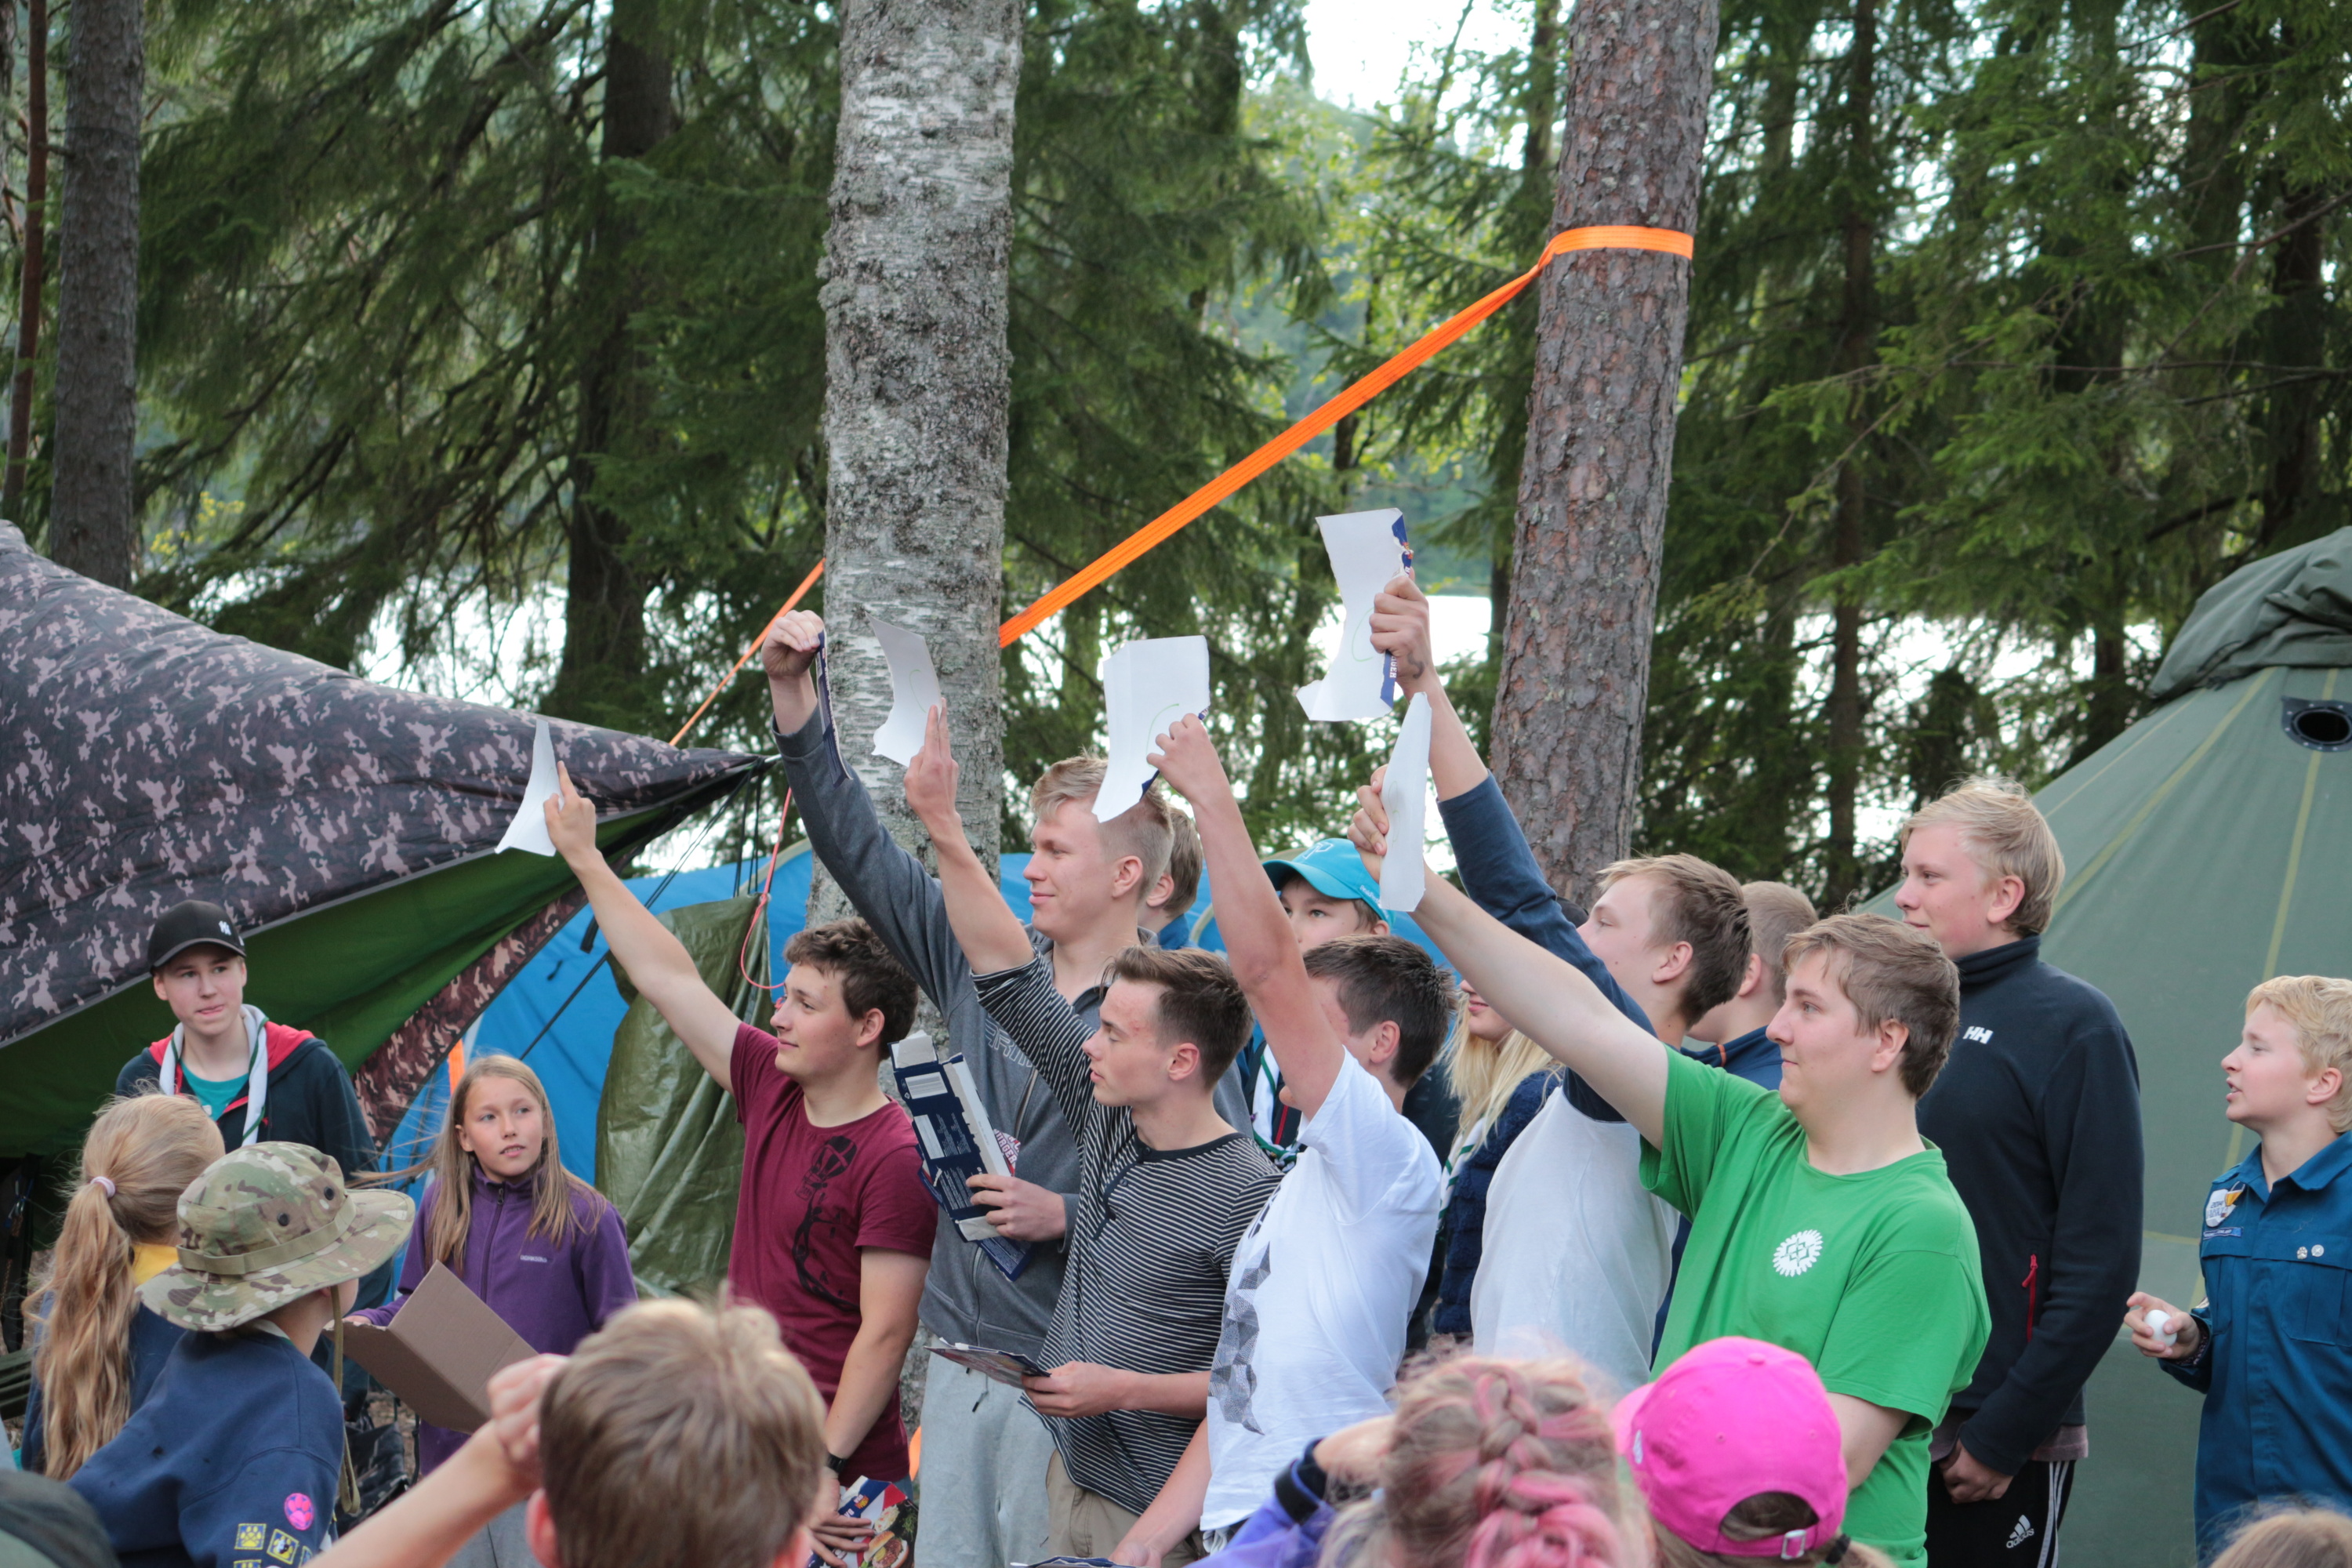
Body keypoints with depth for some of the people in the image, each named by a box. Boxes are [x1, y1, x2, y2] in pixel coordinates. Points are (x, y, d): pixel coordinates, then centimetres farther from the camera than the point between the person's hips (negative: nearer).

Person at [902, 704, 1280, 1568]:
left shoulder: (1248, 1196, -18)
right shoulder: (1112, 1120, 3)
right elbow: (1014, 978, 7)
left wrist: (1126, 1389, -18)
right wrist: (943, 827, 5)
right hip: (1070, 1473, 7)